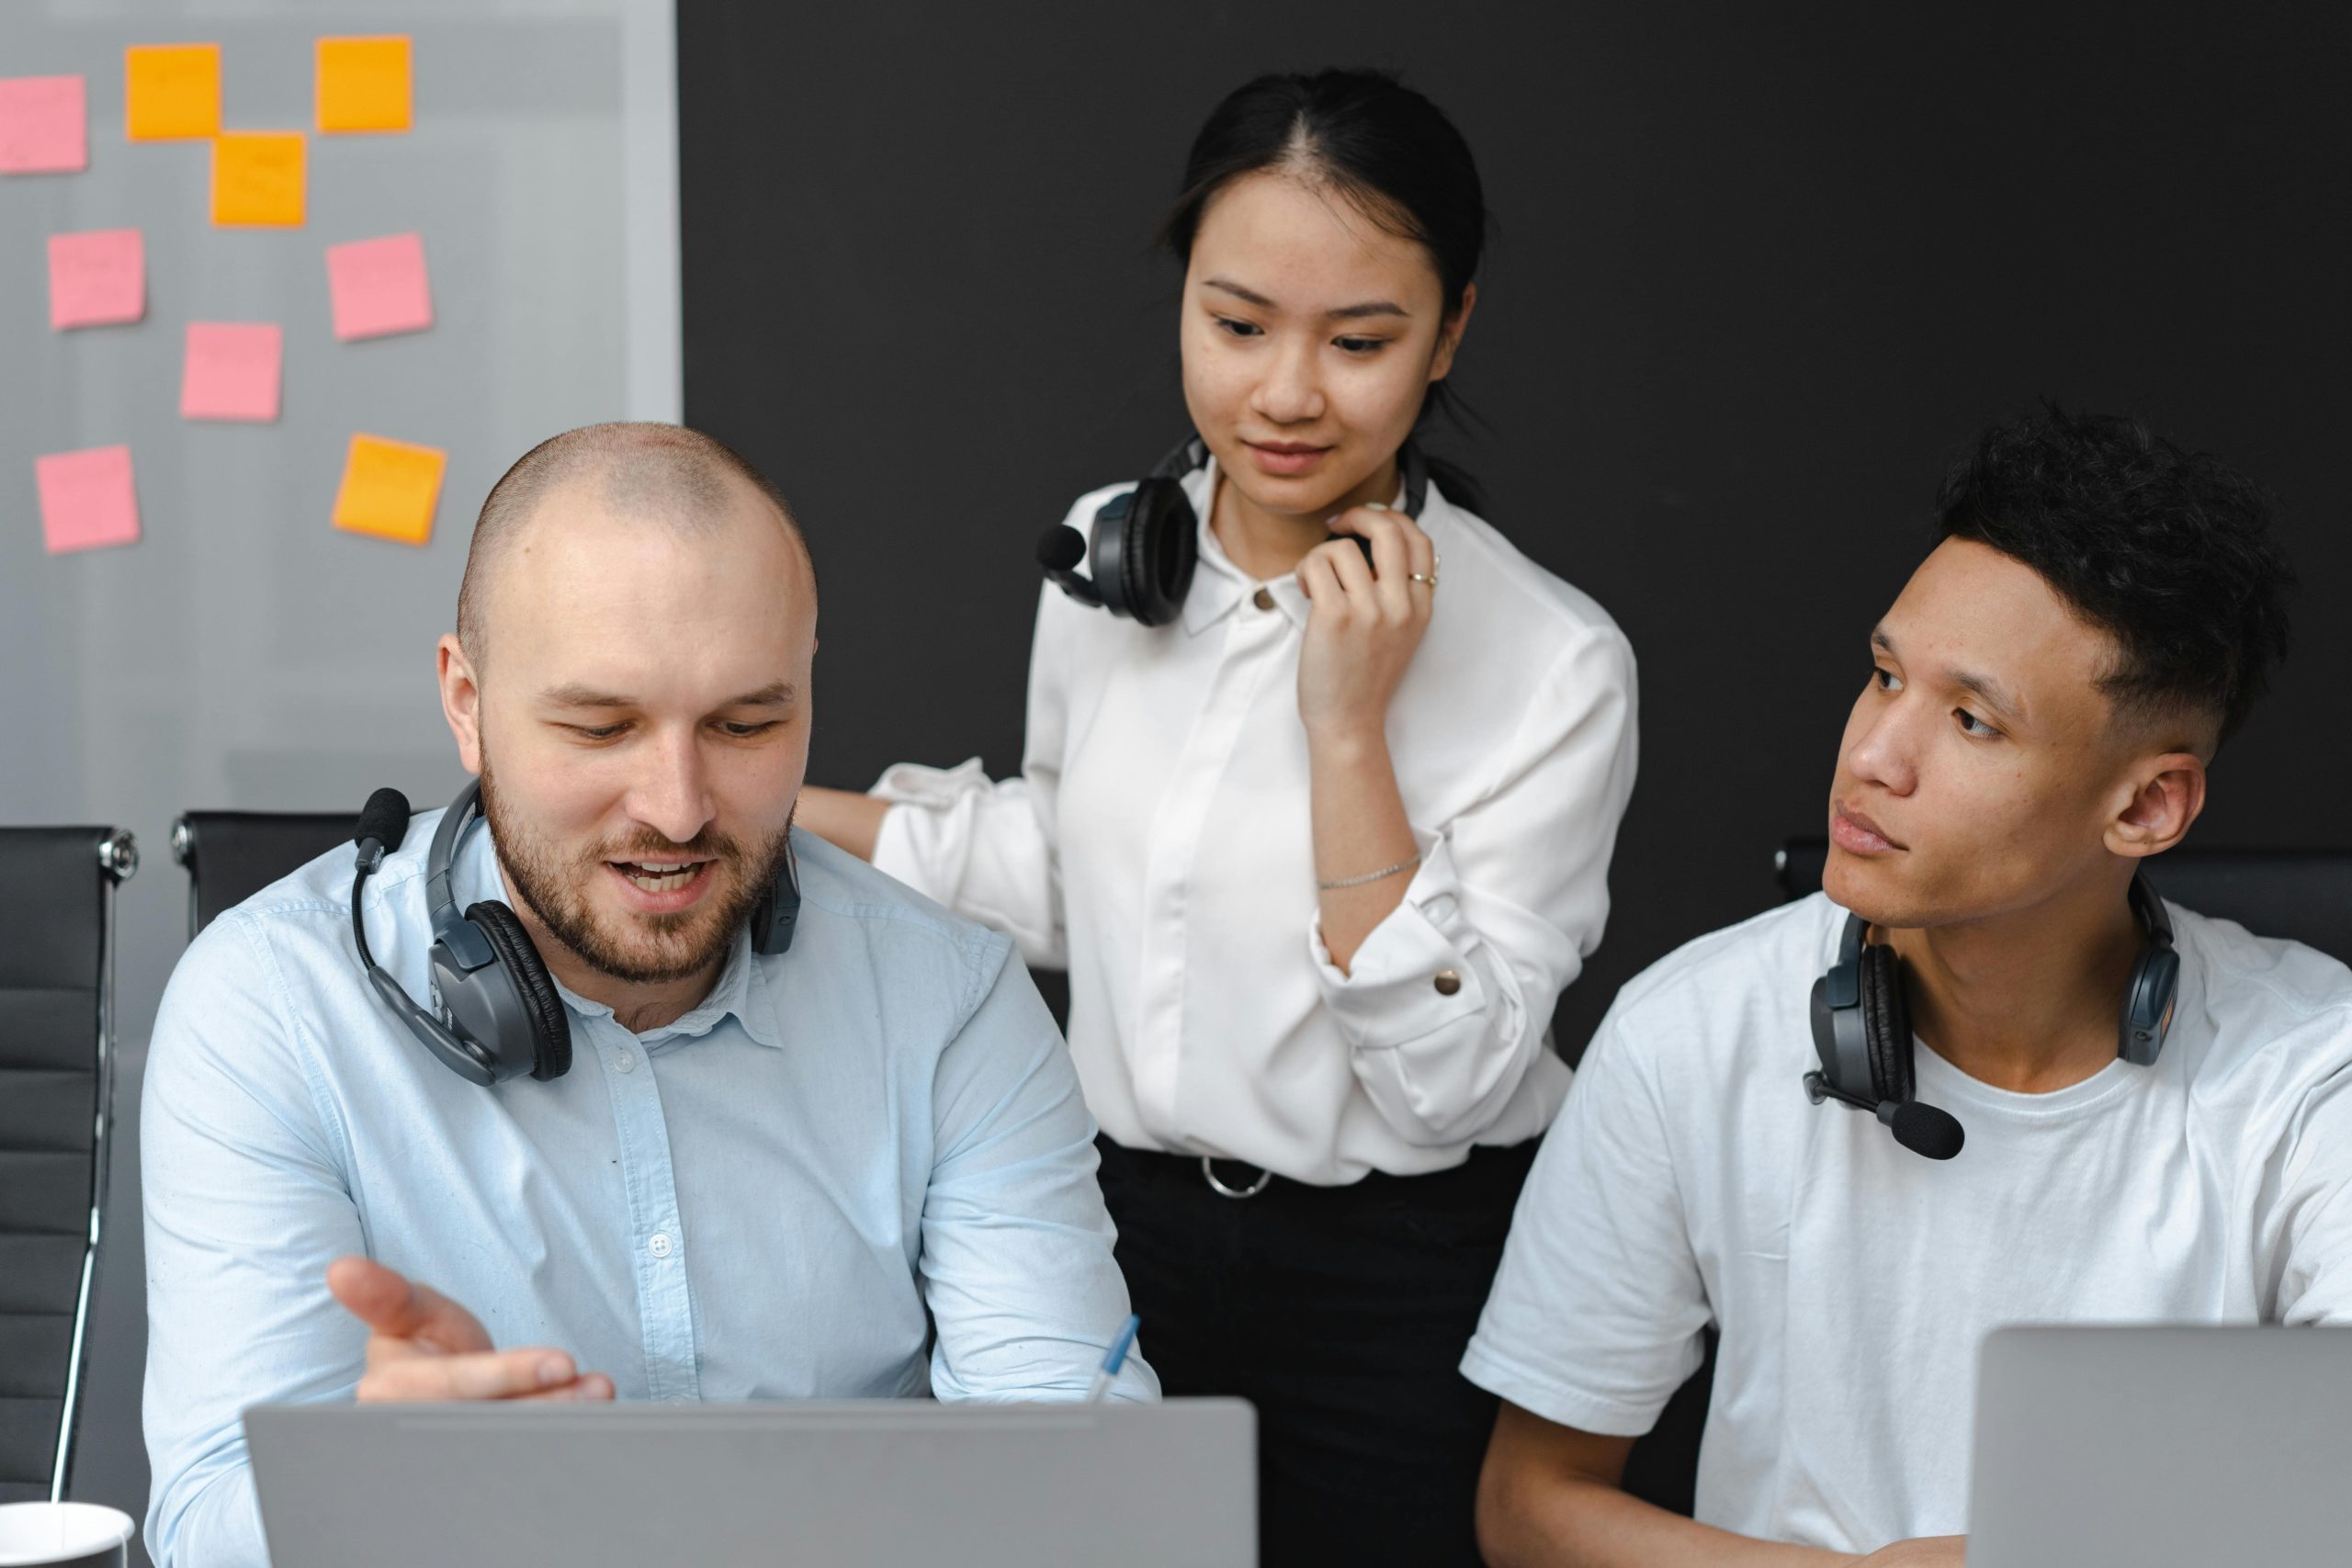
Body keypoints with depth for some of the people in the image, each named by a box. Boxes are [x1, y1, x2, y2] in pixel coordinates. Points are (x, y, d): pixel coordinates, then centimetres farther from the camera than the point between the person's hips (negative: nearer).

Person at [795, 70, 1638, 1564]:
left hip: (1407, 1299, -5)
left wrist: (1350, 730, -26)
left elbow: (1444, 1087, -21)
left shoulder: (1555, 665, -18)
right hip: (1135, 1233, 5)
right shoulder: (1107, 550, -1)